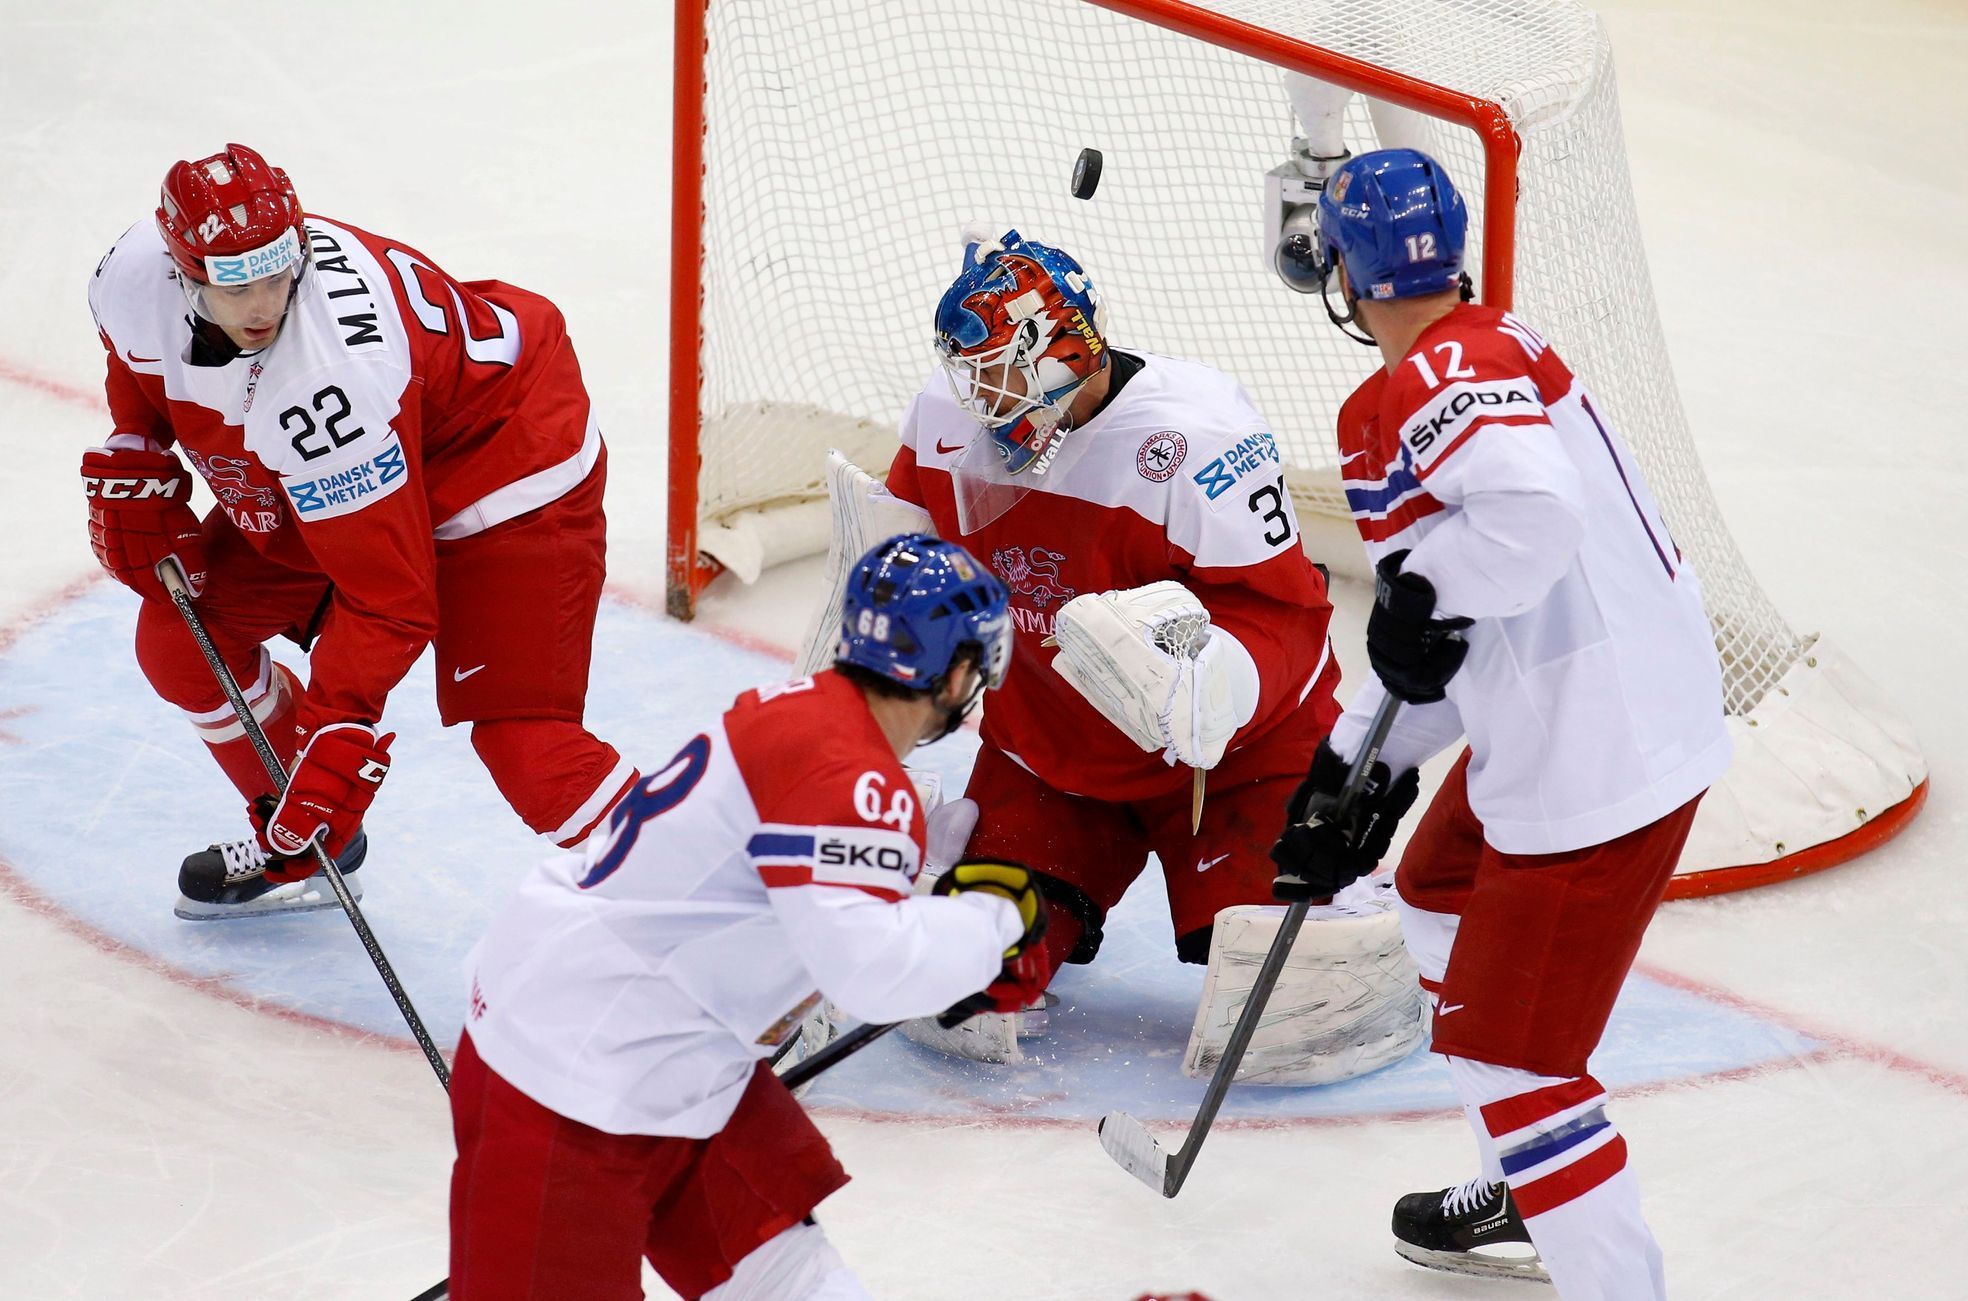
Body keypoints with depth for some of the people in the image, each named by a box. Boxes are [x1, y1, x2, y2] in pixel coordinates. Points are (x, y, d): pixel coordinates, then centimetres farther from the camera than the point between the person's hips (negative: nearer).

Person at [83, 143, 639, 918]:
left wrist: (339, 736, -38)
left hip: (503, 460, -8)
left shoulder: (335, 375, -40)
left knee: (517, 731, -22)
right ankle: (294, 845, 26)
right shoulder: (134, 282, -19)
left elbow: (387, 592, -35)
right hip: (323, 480, 8)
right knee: (181, 636, 5)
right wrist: (131, 470, 1)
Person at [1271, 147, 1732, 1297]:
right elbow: (1461, 632, 19)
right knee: (1444, 887, 32)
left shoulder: (1444, 376, -18)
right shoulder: (1493, 351, 14)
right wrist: (1357, 759, 18)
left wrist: (1421, 589, -21)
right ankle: (1530, 1194, 46)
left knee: (1509, 1049, -5)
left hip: (1595, 760, -11)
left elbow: (1530, 517, -39)